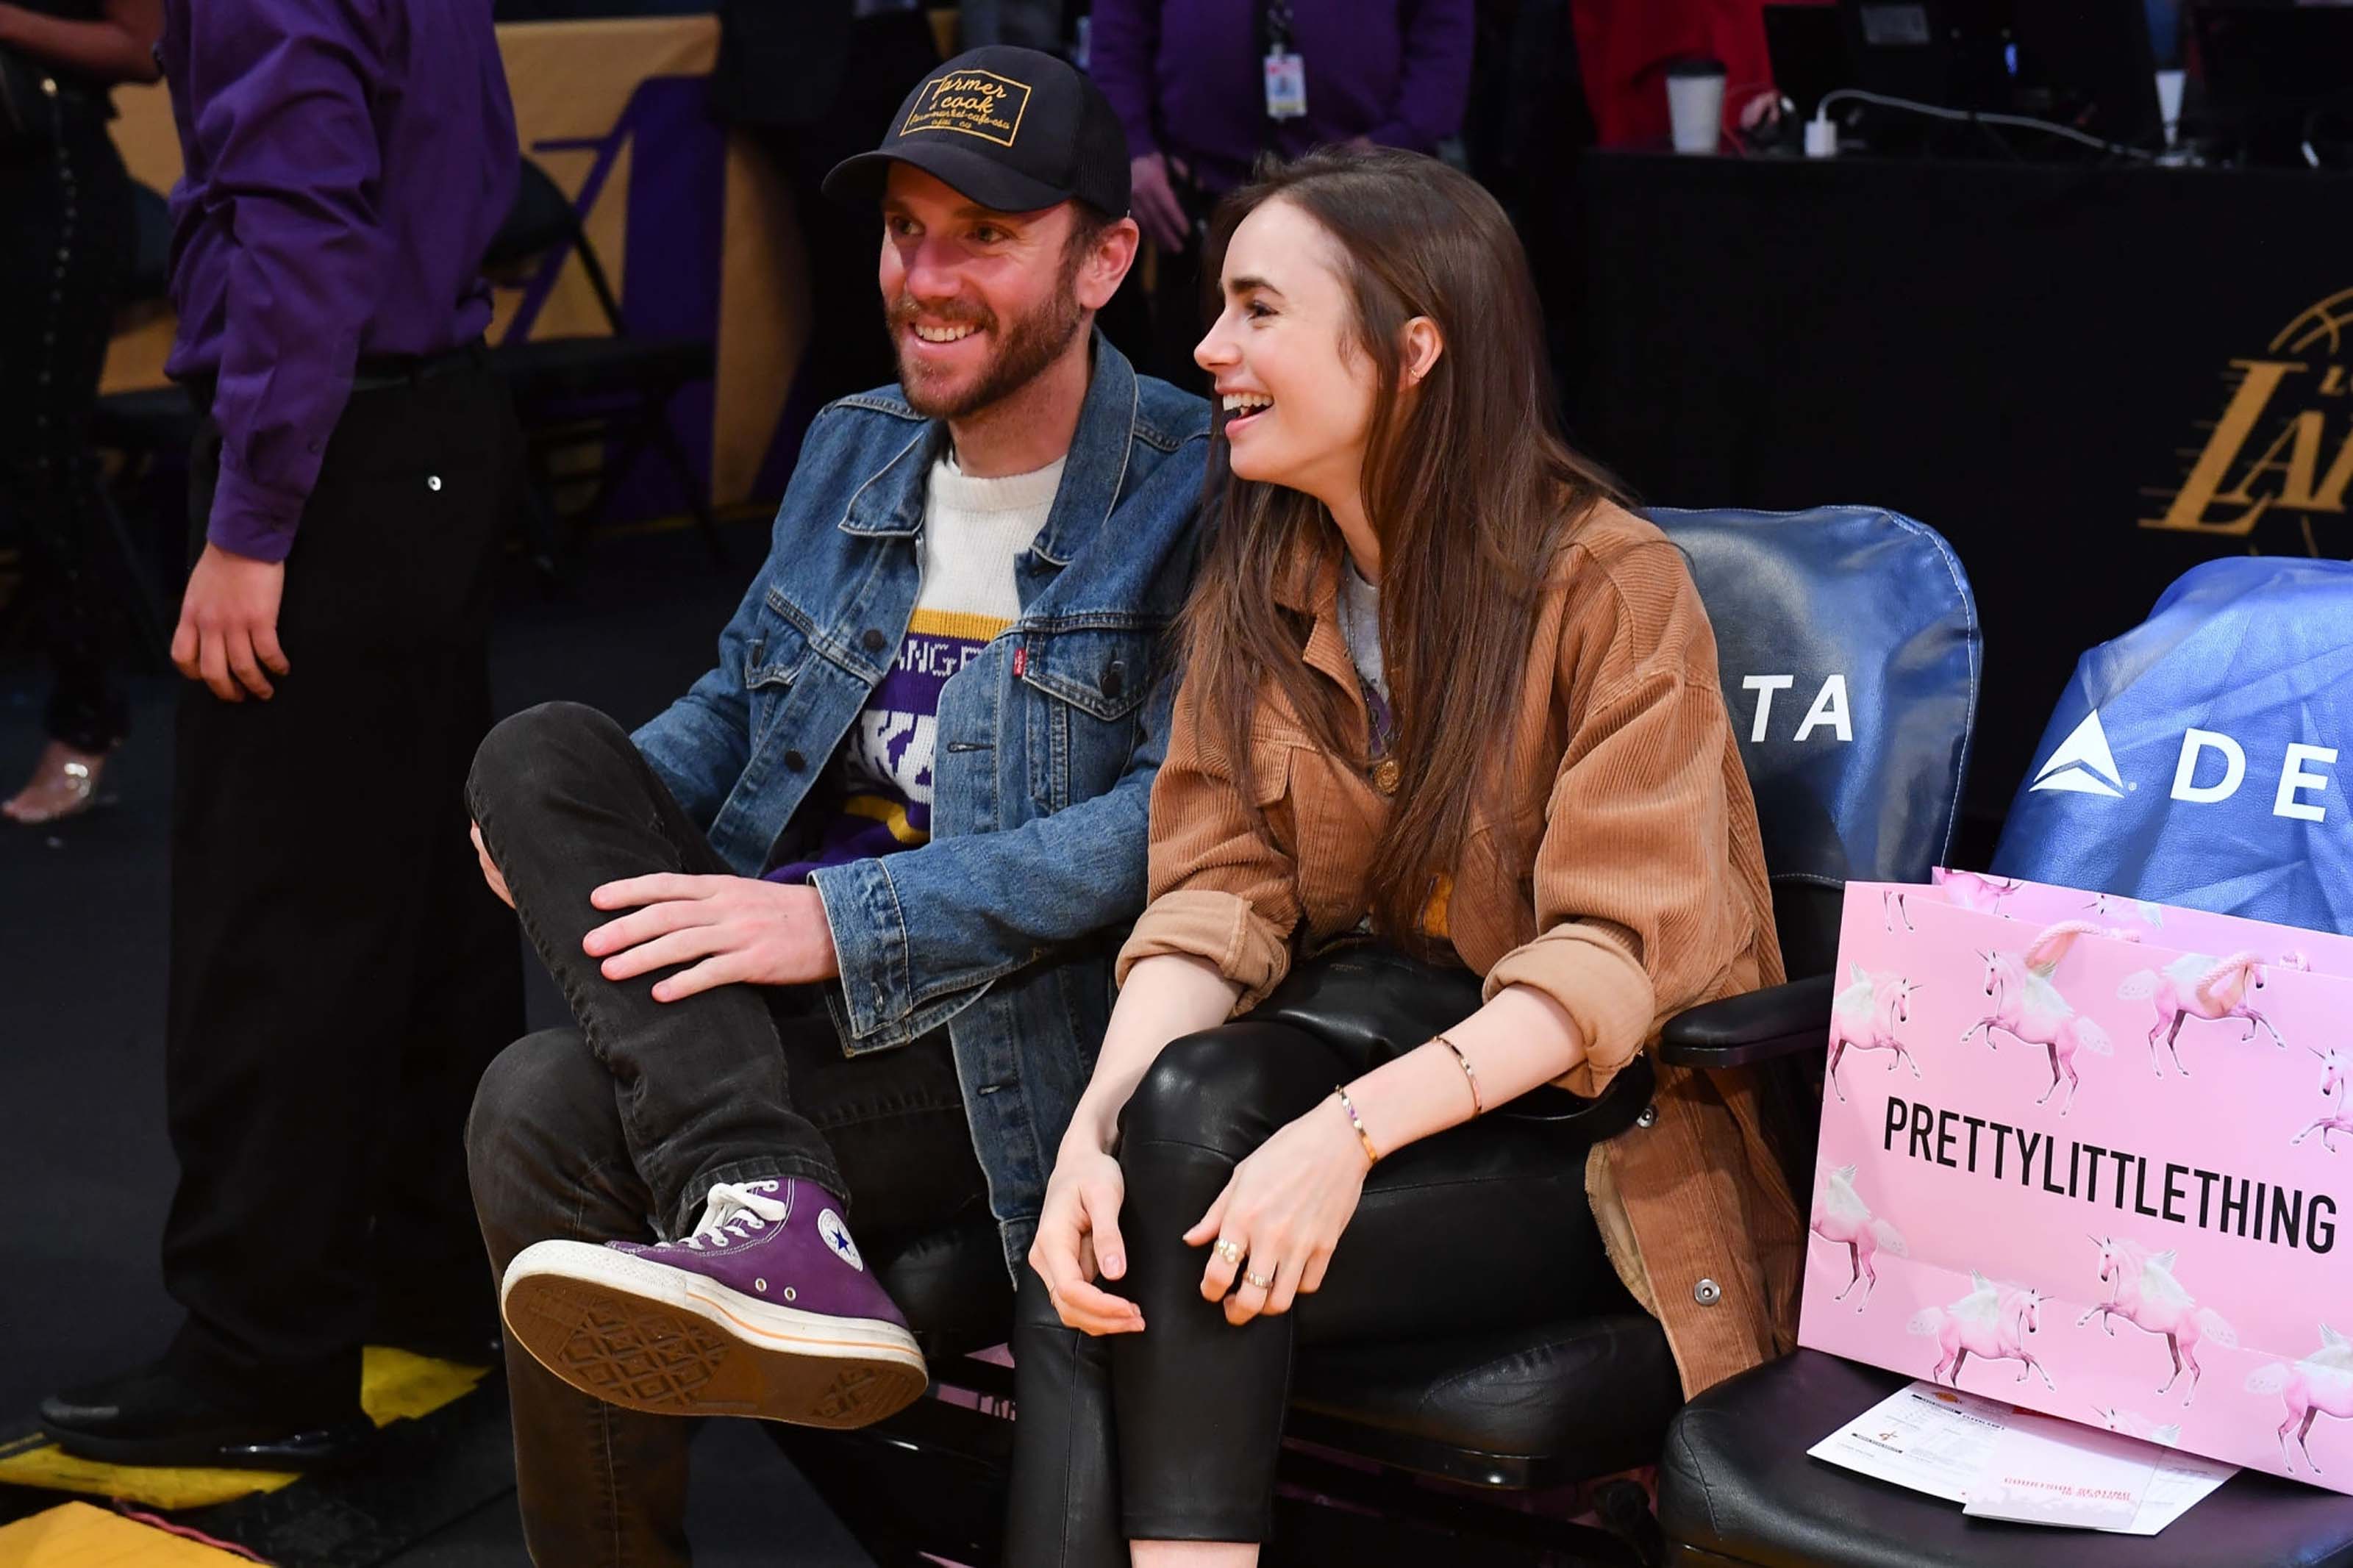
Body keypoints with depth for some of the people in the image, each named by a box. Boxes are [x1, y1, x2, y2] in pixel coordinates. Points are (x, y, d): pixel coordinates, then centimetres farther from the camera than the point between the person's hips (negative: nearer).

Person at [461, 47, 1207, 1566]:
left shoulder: (1191, 488, -8)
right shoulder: (854, 448, 15)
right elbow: (738, 698, 23)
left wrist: (846, 920, -25)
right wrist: (580, 828, -1)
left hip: (1010, 1039, -9)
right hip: (768, 1009, 9)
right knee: (540, 748, -20)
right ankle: (766, 1219, -32)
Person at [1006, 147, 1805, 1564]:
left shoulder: (1612, 585, -12)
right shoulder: (1259, 583, 8)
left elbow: (1618, 956, -19)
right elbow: (1218, 895, -2)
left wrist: (1353, 1129, -31)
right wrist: (1098, 1124, -21)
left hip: (1581, 1113, -5)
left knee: (1204, 1248, -28)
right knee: (1182, 1106, -29)